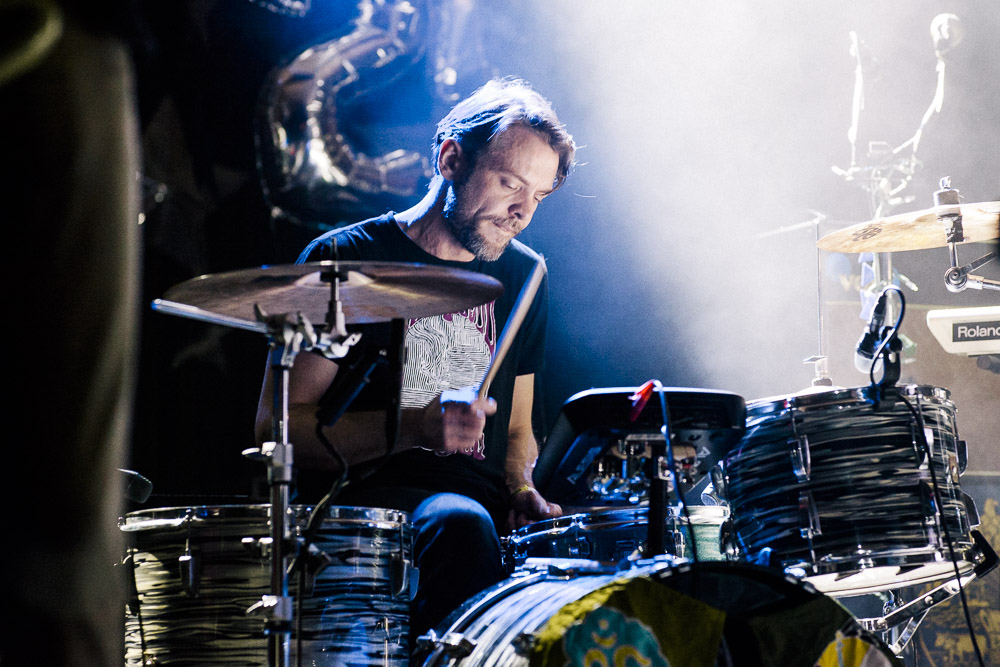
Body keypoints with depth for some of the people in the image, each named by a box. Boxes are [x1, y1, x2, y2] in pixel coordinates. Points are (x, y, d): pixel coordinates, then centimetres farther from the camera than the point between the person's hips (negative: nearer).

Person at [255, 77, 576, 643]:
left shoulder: (523, 275, 15)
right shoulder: (345, 261, -3)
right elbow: (275, 426, -8)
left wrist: (522, 490, 0)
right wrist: (416, 427, -20)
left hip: (484, 496, 5)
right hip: (367, 496, -5)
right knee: (462, 523, -37)